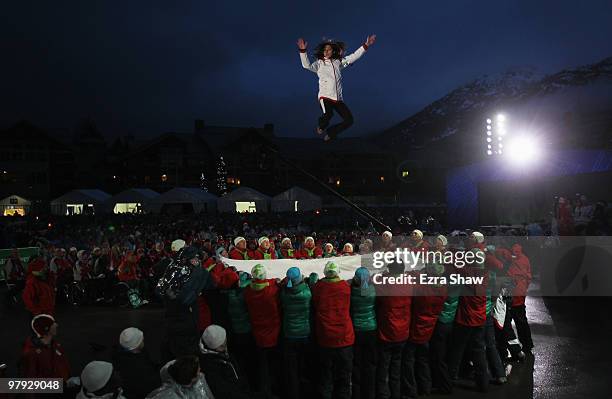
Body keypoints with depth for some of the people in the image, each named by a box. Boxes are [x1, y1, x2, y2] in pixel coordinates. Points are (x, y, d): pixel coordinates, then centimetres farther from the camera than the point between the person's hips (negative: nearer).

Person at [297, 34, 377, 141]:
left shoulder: (338, 62, 16)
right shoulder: (319, 63, 6)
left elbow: (353, 56, 14)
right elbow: (307, 65, -11)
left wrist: (365, 45, 7)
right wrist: (303, 51, -24)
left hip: (338, 98, 5)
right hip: (325, 96, -5)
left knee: (349, 120, 0)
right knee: (328, 115, -33)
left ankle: (330, 133, 22)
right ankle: (321, 126, 5)